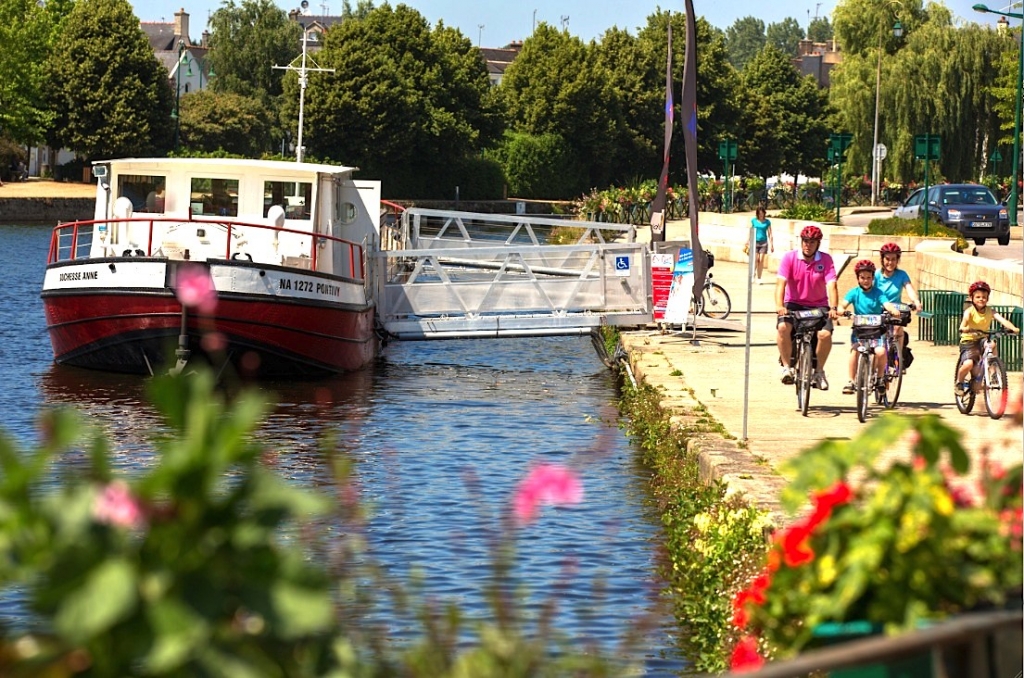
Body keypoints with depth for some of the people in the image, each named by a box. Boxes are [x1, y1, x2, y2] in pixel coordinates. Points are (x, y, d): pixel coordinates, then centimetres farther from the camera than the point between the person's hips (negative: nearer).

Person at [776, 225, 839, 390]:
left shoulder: (826, 260, -8)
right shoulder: (789, 258, -9)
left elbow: (831, 285, -18)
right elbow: (781, 282, -19)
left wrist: (833, 308, -36)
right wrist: (779, 306, -36)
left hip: (819, 306, 0)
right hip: (794, 303, 0)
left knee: (825, 334, -25)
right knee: (783, 327, -30)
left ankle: (819, 371, -1)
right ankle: (787, 367, -13)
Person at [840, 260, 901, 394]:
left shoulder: (877, 293, 2)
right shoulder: (854, 293, 4)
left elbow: (886, 304, -13)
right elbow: (844, 304, -11)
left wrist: (893, 310, -36)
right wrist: (839, 310, -35)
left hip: (876, 329, 0)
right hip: (859, 329, 1)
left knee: (880, 352, -24)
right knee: (854, 350, -25)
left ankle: (880, 377, 4)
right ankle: (851, 381, -14)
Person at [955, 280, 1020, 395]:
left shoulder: (990, 312, -4)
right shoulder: (969, 311, -13)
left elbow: (1002, 320, -19)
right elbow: (963, 323, -30)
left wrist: (1013, 328, -38)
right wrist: (965, 329, -55)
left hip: (982, 339, 3)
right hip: (968, 340, -3)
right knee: (968, 364, -26)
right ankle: (959, 382, 6)